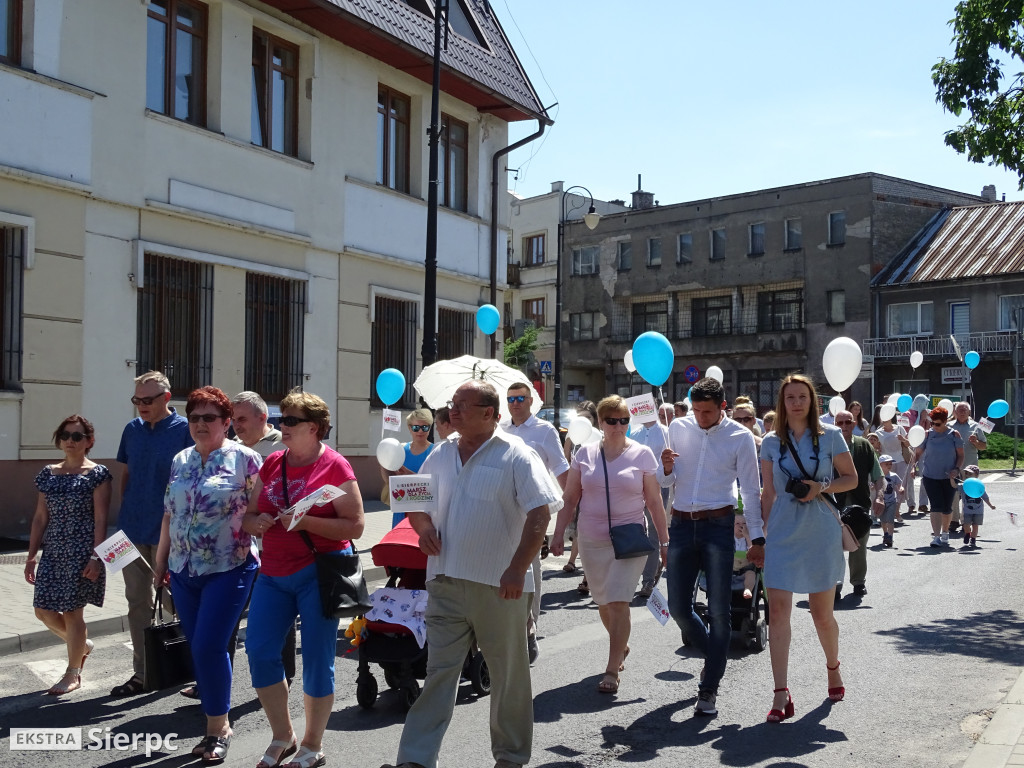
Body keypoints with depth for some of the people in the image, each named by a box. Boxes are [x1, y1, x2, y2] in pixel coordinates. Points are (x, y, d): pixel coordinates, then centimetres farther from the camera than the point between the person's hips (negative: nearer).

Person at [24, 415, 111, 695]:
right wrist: (32, 555, 8)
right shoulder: (48, 474, 9)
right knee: (44, 610, 6)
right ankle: (82, 644, 33)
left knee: (72, 610, -1)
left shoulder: (97, 474, -6)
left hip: (82, 553, -6)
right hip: (53, 552, 6)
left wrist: (96, 557, -15)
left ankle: (73, 674, 16)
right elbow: (40, 517, 12)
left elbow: (100, 519, -10)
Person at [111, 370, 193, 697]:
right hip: (132, 530, 5)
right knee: (137, 602, 11)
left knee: (173, 600, 5)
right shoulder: (132, 430, 8)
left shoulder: (184, 430, -8)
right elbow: (126, 474, 17)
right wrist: (126, 512, 8)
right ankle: (141, 673, 21)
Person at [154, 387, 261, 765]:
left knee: (208, 647, -9)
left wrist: (264, 559, -10)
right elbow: (169, 515, 17)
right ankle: (218, 724, 23)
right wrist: (160, 561, 17)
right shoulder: (180, 462, 11)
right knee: (199, 649, 10)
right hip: (184, 571, 6)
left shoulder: (244, 458, -6)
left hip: (228, 570, -6)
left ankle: (217, 727, 9)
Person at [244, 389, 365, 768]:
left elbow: (355, 525, -11)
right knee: (259, 651, 1)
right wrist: (255, 522, -7)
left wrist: (306, 522, -21)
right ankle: (282, 737, 21)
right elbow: (249, 515, 16)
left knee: (316, 659, 2)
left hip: (319, 571, -6)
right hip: (274, 572, 6)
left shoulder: (334, 465, -7)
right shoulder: (272, 463, 10)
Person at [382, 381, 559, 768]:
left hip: (498, 586, -4)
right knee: (438, 671, 3)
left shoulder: (516, 455, -7)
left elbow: (540, 513, -12)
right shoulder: (440, 455, 10)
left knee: (509, 674, 10)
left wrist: (518, 569, -19)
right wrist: (424, 526, -2)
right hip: (445, 581, 4)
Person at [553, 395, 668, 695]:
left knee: (618, 602, -11)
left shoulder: (642, 454, -2)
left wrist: (664, 541, -1)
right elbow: (569, 498, 6)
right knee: (602, 602, 15)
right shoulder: (585, 454, 2)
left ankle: (612, 670, -3)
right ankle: (621, 646, 41)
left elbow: (654, 502, 1)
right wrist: (558, 534, 1)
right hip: (592, 540, 3)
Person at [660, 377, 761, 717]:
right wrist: (666, 468, -11)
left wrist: (756, 535, -2)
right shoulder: (678, 429, 7)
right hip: (681, 524, 3)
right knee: (678, 609, 5)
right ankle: (715, 658, 31)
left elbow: (750, 489, 2)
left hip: (718, 526, -3)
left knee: (718, 611, -1)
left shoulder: (740, 437, -1)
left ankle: (709, 690, 9)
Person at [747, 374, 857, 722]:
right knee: (778, 609, -7)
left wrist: (822, 486, -12)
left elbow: (852, 478, 7)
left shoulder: (830, 436, 2)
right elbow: (768, 492, 10)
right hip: (783, 532, 1)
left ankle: (833, 667, 39)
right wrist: (758, 537, 8)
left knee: (821, 612, 8)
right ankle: (781, 694, -4)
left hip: (821, 531, -1)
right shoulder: (771, 442, 6)